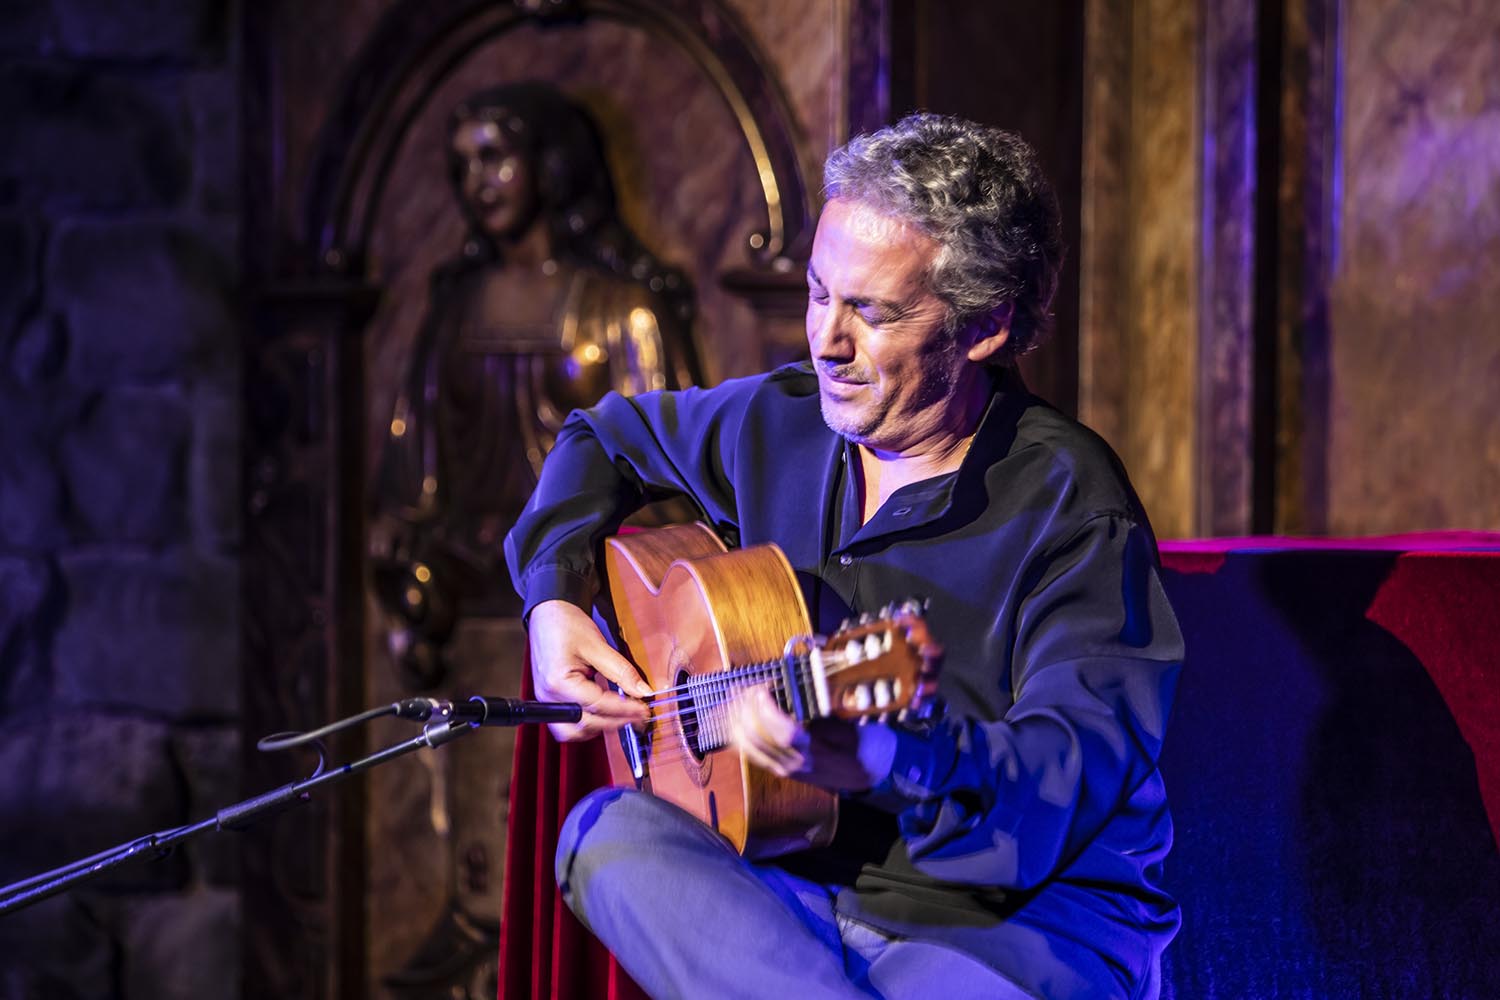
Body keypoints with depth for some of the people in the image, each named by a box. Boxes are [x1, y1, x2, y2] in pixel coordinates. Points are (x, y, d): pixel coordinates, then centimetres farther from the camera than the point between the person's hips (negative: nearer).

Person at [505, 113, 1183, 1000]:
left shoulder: (1069, 505, -13)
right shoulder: (783, 422, 7)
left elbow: (1084, 766, -26)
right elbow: (606, 437, 28)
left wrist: (888, 762, -45)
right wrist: (556, 600, 10)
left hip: (1024, 920, -7)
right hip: (809, 886, 7)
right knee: (613, 836, -25)